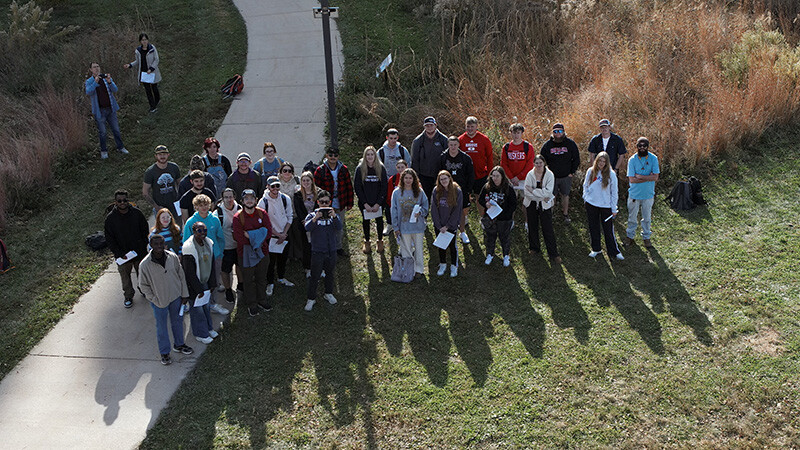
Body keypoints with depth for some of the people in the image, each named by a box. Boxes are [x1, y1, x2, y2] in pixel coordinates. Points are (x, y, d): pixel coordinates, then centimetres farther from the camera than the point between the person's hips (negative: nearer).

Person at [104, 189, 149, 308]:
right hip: (122, 256, -1)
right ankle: (128, 296, 34)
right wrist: (120, 254, -14)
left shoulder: (136, 213, -9)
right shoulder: (110, 218, -12)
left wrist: (143, 247, -3)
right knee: (125, 277, 13)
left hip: (140, 253, 1)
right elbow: (109, 239, -7)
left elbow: (145, 231, 3)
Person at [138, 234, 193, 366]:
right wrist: (155, 300, -12)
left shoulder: (173, 257, -13)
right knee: (161, 327, 13)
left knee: (177, 321, 21)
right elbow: (143, 286, -10)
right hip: (160, 301, -3)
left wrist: (184, 294, 2)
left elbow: (181, 275, 0)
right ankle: (164, 352, 32)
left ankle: (179, 344, 44)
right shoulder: (145, 265, -21)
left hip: (176, 297, 3)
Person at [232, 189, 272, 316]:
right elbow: (239, 238, -18)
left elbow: (268, 232, -10)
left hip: (262, 252, 3)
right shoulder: (237, 217, -12)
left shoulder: (262, 213, -2)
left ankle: (262, 300, 36)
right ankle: (251, 304, 25)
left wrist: (250, 234, -18)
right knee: (248, 280, 9)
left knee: (262, 278, 18)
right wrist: (258, 235, -15)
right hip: (246, 253, -3)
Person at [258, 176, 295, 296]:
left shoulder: (286, 199, -6)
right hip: (270, 236, -4)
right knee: (271, 260, 2)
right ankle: (270, 283, 20)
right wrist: (277, 234, -12)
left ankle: (281, 277, 40)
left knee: (283, 257, 18)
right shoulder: (263, 202, -16)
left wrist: (284, 233, -7)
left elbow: (289, 217, 2)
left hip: (285, 235, 4)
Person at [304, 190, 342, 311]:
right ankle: (311, 299, 18)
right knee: (314, 276, 4)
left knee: (330, 273, 20)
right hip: (317, 252, -3)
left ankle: (328, 293, 40)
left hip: (331, 251, 3)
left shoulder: (333, 215, -2)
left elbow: (339, 227, -18)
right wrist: (315, 218, -39)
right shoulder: (312, 214, -7)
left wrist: (334, 216, -35)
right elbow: (307, 228, -24)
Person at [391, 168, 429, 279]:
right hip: (404, 227, -1)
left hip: (418, 225, 1)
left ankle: (419, 270, 26)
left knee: (418, 248, 12)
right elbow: (394, 211, -1)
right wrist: (396, 227, -3)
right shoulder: (396, 193, -4)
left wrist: (420, 212, -18)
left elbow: (425, 206, 5)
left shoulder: (419, 192, -2)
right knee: (406, 249, 7)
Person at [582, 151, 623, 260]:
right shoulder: (590, 171, 0)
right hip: (591, 205, 3)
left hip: (606, 206, -3)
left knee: (608, 229, 2)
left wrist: (614, 208, -3)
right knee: (593, 228, 13)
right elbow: (585, 186, 14)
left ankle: (614, 251, 13)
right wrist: (586, 198, 3)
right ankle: (596, 249, 28)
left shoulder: (611, 174, -8)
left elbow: (614, 192, -3)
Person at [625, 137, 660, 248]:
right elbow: (631, 179, -16)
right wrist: (648, 177, -17)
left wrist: (639, 176, -18)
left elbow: (655, 177, -14)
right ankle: (630, 236, 29)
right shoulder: (632, 160, -9)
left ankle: (646, 237, 30)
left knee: (647, 217, 14)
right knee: (632, 217, 12)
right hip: (634, 194, 0)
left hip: (648, 194, 1)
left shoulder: (653, 158, -7)